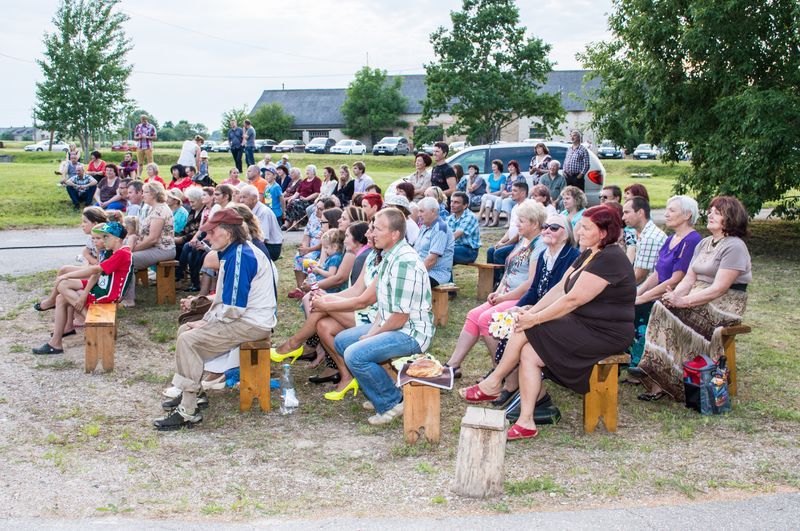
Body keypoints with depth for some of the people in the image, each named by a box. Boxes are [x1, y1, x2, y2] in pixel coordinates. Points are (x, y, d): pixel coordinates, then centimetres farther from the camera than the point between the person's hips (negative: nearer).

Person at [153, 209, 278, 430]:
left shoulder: (239, 257, -20)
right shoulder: (234, 252, 15)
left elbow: (233, 308, -24)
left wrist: (207, 323, -11)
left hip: (251, 324, -11)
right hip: (243, 318, 11)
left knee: (189, 340, -20)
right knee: (185, 330, 14)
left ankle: (188, 412, -19)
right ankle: (187, 394, 19)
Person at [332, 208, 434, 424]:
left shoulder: (404, 263, -24)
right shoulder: (389, 256, 10)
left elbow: (400, 317, -23)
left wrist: (374, 334, -10)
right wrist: (372, 330, 2)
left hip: (411, 332, -11)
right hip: (389, 324, 11)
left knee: (355, 355, -26)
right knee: (341, 340, 13)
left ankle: (392, 402, -6)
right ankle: (378, 394, 16)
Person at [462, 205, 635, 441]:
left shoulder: (609, 259, -18)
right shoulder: (589, 255, 15)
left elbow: (572, 300, -21)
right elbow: (559, 289, 11)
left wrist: (535, 319, -16)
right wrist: (532, 311, -2)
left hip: (605, 333, -9)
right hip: (583, 325, 9)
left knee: (523, 331, -16)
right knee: (528, 352, -9)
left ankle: (493, 384, 2)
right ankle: (526, 423, -8)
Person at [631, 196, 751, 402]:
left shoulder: (734, 247, -10)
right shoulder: (704, 244, 18)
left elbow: (718, 289, -18)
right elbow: (689, 279, 12)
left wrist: (684, 301, -23)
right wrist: (673, 296, -9)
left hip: (724, 306, -7)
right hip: (699, 299, 7)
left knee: (668, 313, -26)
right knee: (662, 307, -19)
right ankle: (658, 383, -26)